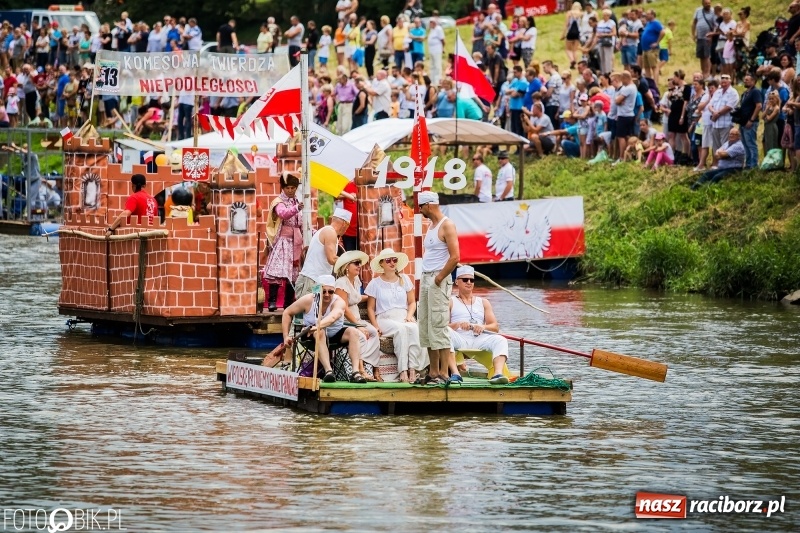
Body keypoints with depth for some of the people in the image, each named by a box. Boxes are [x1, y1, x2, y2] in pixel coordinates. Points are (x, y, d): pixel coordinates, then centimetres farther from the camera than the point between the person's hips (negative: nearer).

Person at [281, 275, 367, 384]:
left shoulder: (339, 302, -19)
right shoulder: (308, 300, -14)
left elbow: (333, 317, -42)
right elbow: (287, 313, -2)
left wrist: (318, 326, -61)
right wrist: (286, 336, -9)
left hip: (335, 335, 2)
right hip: (313, 337, -2)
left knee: (353, 332, -24)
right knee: (320, 333, -36)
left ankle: (355, 372, -36)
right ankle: (328, 371, -50)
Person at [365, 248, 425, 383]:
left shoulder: (404, 280, 16)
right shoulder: (375, 283, 8)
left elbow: (412, 302, 17)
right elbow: (370, 308, 7)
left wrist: (409, 315, -4)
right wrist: (375, 326, -8)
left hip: (403, 318, 3)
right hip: (384, 319, -3)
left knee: (414, 328, -34)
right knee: (400, 329, -37)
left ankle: (413, 369, -43)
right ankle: (403, 371, -44)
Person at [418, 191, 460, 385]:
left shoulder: (446, 226, -10)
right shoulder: (432, 226, 18)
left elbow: (455, 256, -19)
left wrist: (439, 278, -16)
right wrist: (426, 278, 11)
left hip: (439, 280, -10)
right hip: (426, 279, 10)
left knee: (438, 326, -12)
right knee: (426, 328, 9)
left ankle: (444, 373, -13)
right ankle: (433, 372, 13)